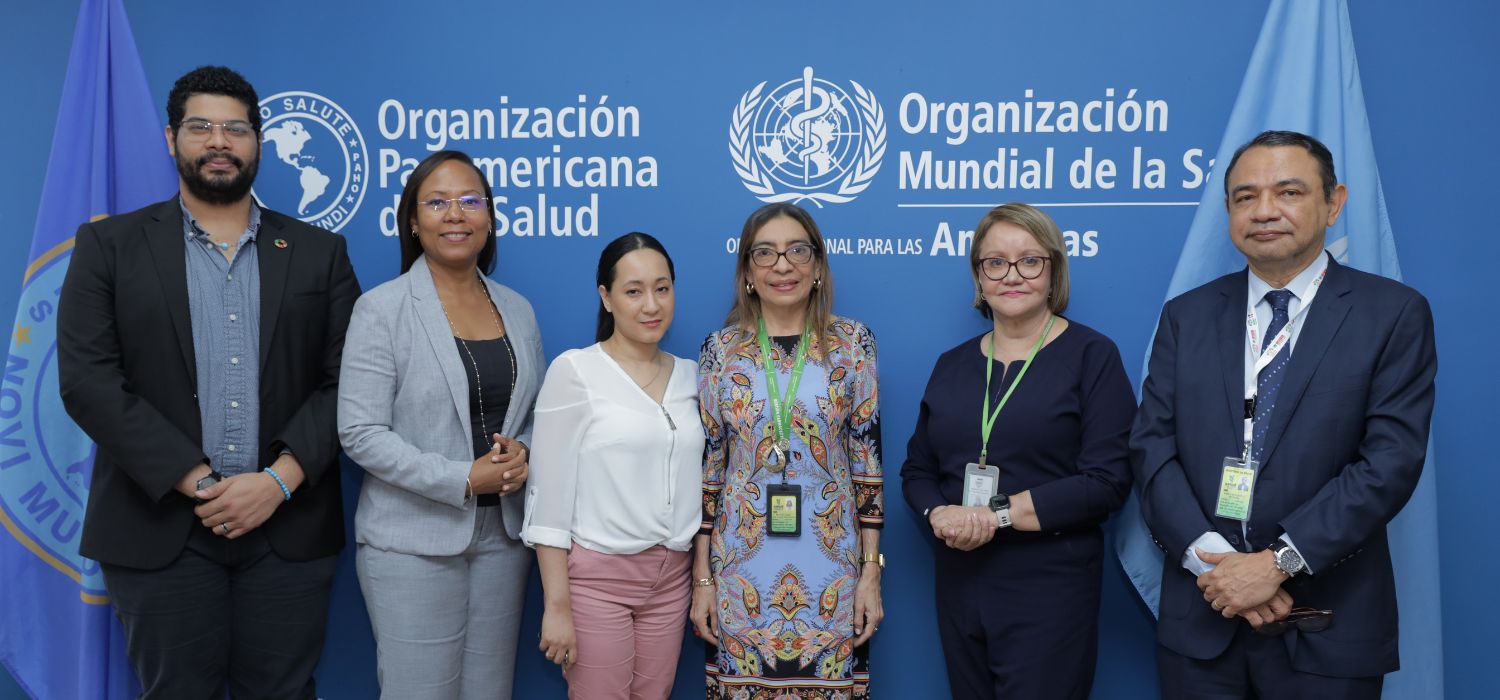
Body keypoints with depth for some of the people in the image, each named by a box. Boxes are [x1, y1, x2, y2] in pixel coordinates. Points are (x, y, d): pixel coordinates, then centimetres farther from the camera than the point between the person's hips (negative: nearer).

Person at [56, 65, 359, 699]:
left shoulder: (318, 252, 9)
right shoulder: (110, 246, 6)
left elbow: (345, 380, 1)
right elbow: (87, 379, -4)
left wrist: (279, 480, -11)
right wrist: (194, 481, -12)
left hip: (288, 528, 1)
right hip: (159, 531, -1)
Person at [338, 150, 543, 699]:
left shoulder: (517, 309, 7)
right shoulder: (382, 309, -8)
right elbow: (361, 434, -13)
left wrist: (522, 453, -8)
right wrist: (464, 479, -19)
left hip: (503, 535, 5)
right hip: (413, 542, -4)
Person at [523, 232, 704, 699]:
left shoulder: (690, 376, 7)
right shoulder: (575, 370, -8)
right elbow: (549, 494, -10)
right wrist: (557, 604, -12)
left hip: (672, 577, 5)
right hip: (595, 575, -4)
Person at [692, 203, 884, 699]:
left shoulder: (852, 343, 0)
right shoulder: (720, 350, 1)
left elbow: (867, 459, 1)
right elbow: (706, 468, 3)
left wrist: (871, 571, -3)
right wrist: (702, 578, 2)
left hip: (830, 570, 0)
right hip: (742, 571, 1)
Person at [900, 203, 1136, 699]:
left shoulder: (1091, 355, -5)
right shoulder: (952, 365, 10)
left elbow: (1107, 481, -13)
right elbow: (917, 469, 12)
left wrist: (998, 514, -17)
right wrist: (939, 515, -10)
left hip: (1051, 591, -4)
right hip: (959, 586, 5)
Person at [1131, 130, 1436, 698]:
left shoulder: (1393, 313, -2)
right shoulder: (1186, 315, 6)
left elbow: (1391, 460, -11)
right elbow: (1152, 446, -1)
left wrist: (1278, 562, -17)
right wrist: (1212, 560, -13)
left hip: (1328, 629, -2)